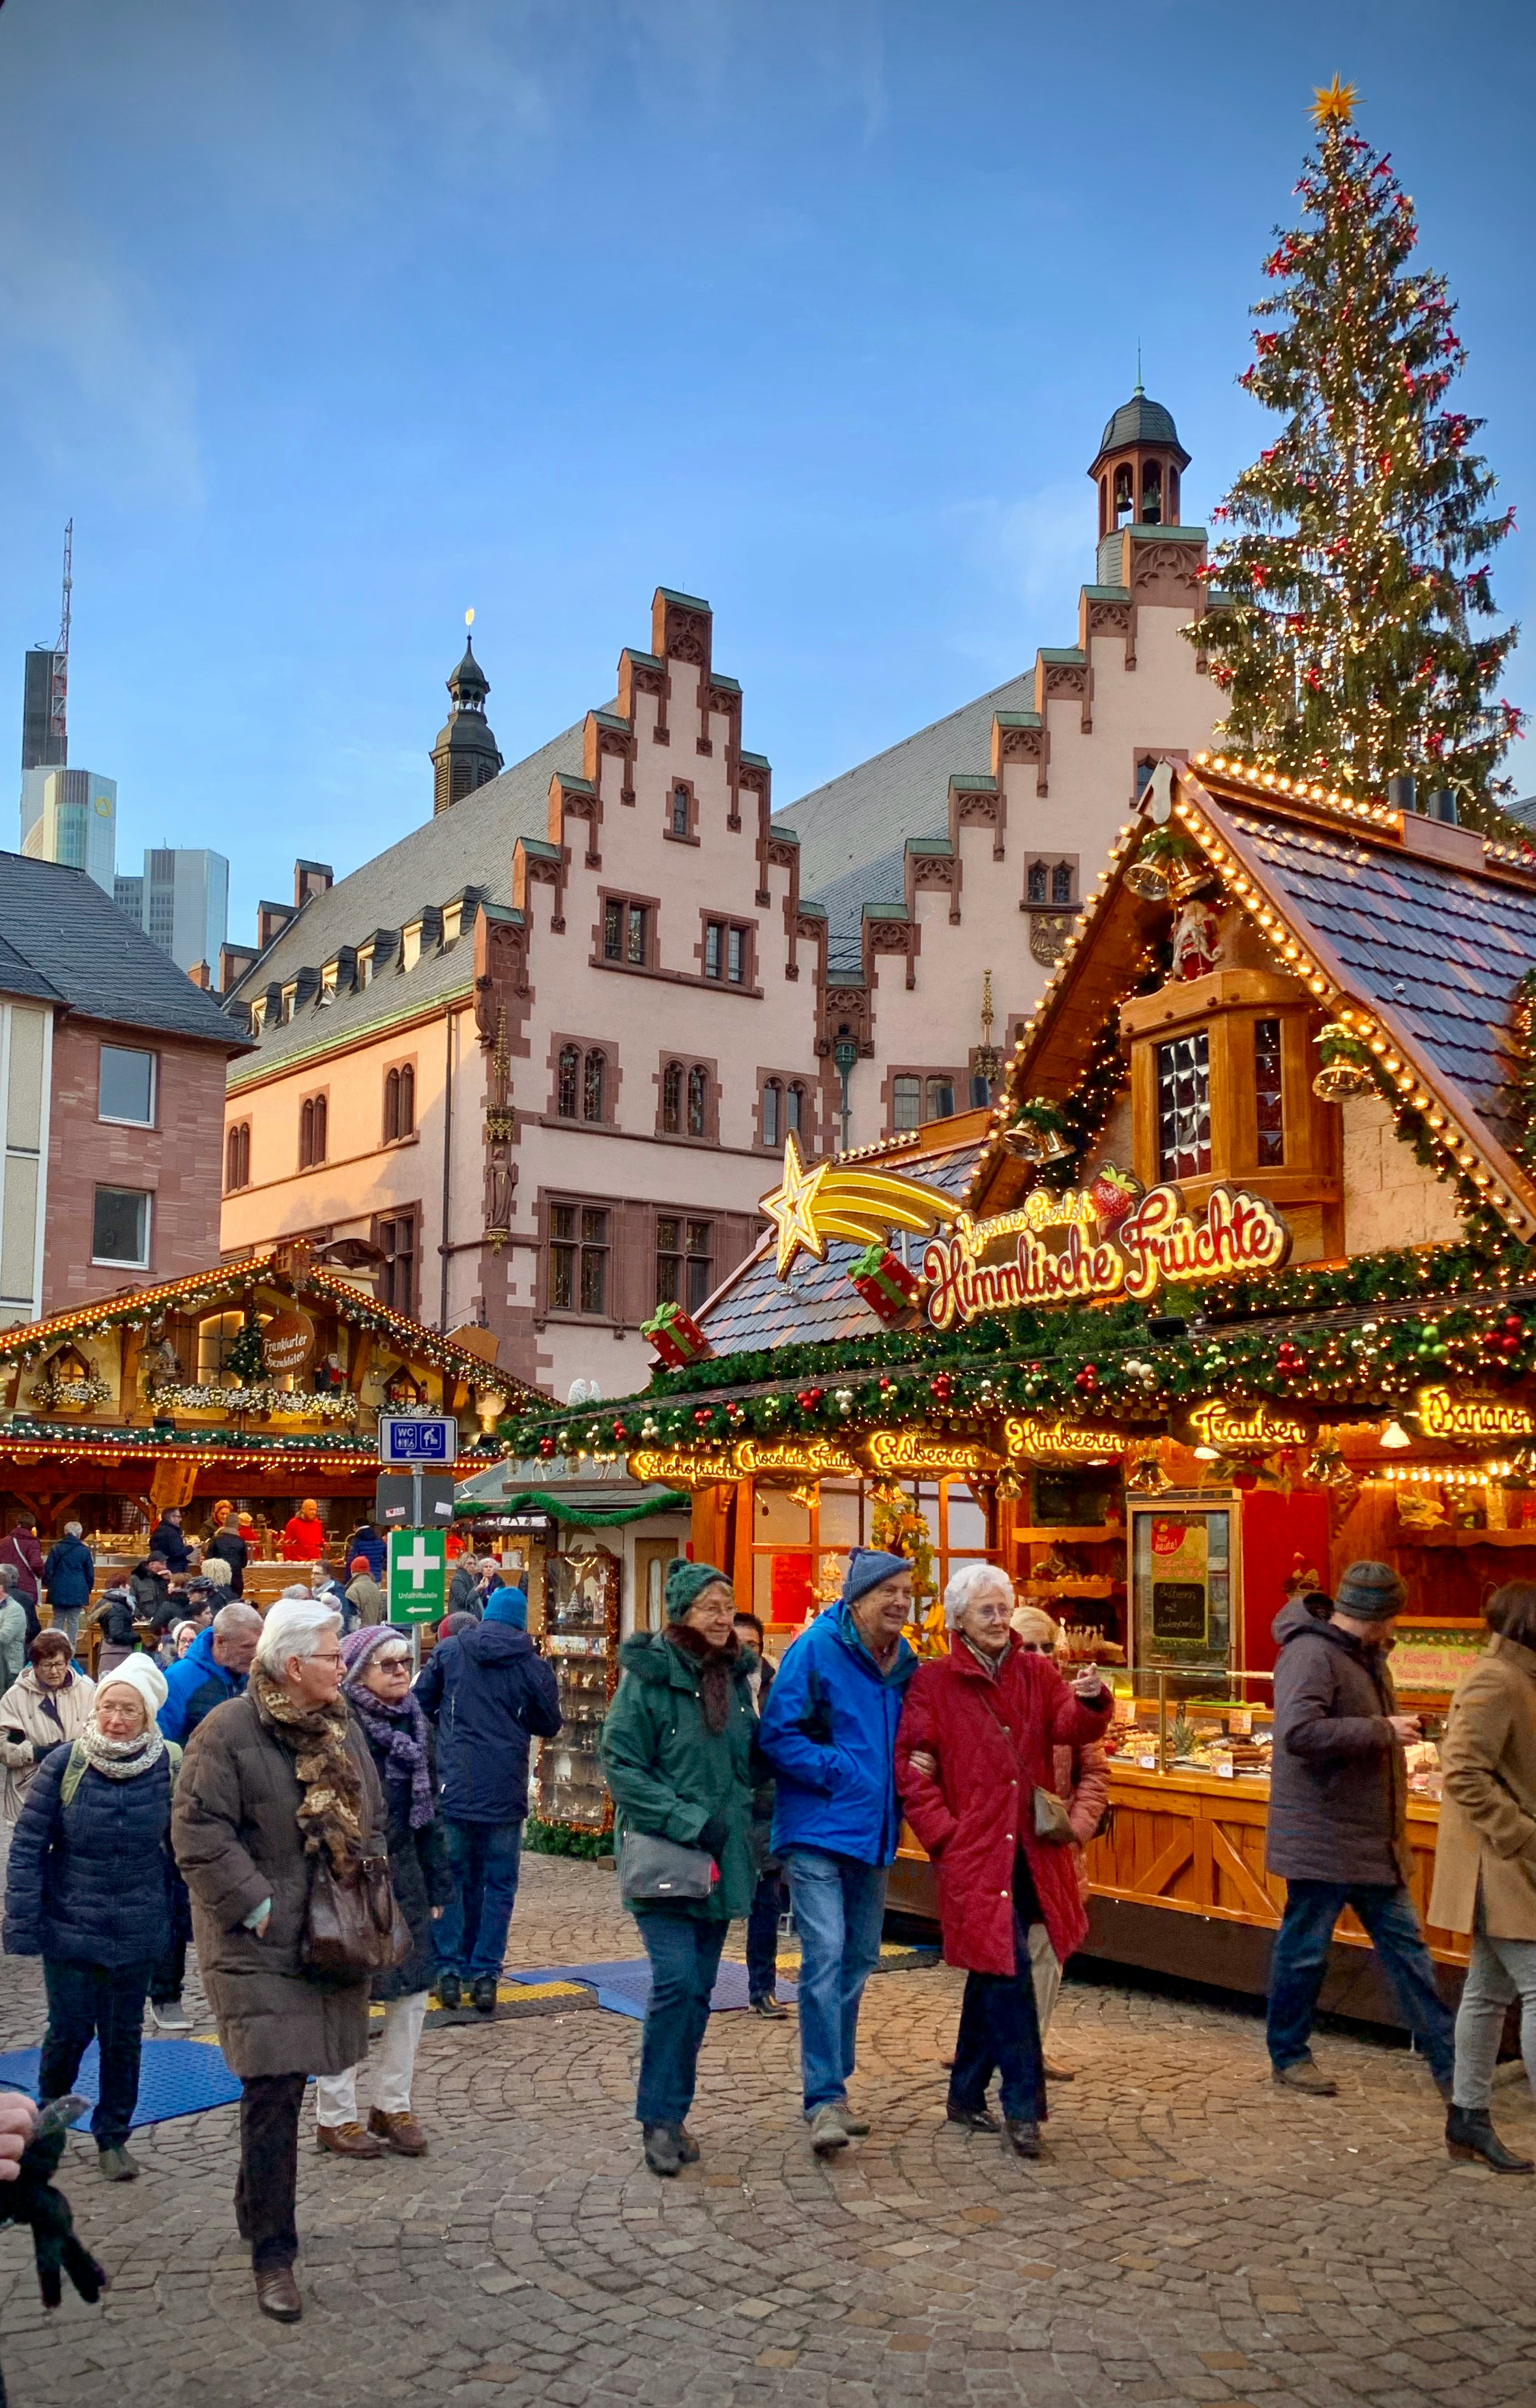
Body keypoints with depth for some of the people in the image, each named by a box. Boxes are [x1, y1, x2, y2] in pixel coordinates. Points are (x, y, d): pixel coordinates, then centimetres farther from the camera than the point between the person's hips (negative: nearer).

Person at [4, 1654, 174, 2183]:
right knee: (69, 2031, 4)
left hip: (137, 1932, 1)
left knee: (123, 2036, 10)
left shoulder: (166, 1767, -8)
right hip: (70, 1927, -1)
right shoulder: (64, 1764, -11)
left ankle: (113, 2136, 29)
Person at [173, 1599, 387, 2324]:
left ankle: (261, 2207, 34)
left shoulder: (342, 1730, 9)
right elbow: (199, 1831, -16)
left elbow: (373, 1820, 18)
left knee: (285, 2084, 15)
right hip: (259, 1947, -6)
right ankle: (272, 2251, 2)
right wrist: (255, 1906, -17)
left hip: (332, 1936, 6)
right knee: (273, 2090, -8)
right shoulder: (227, 1732, -14)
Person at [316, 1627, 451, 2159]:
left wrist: (436, 1885, 13)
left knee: (412, 1994, 10)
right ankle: (335, 2116, 18)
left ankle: (392, 2105, 24)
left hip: (401, 1877, 7)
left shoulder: (415, 1724, 8)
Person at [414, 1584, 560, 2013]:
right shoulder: (533, 1666, -1)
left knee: (453, 1877, 11)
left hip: (454, 1785, 1)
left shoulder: (449, 1651, 1)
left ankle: (449, 1970, 9)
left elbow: (421, 1704, 6)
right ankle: (484, 1975, 6)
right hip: (505, 1793, -1)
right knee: (498, 1883, 8)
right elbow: (549, 1725, 8)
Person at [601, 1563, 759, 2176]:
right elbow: (622, 1767, -13)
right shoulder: (647, 1678, -10)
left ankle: (672, 2112, 21)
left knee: (699, 1990, 9)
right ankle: (659, 2118, 0)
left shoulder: (735, 1677, 9)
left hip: (721, 1860, 6)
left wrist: (737, 1822, 11)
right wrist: (688, 1822, -17)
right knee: (676, 1980, -14)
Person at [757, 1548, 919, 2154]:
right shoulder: (817, 1648, -12)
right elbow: (777, 1734, -15)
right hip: (817, 1829, -7)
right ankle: (825, 2100, -8)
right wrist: (841, 1773, -18)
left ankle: (833, 2087, 27)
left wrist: (902, 1785, 3)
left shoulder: (904, 1662, 7)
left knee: (858, 1959, 13)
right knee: (824, 1955, -14)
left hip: (872, 1833, 7)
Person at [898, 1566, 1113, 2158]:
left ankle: (966, 2097, 28)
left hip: (1030, 1849, 5)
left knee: (993, 1972, 14)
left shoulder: (1036, 1673, 9)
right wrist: (943, 1833, -12)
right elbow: (912, 1764, -5)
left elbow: (1070, 1729, -6)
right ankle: (1022, 2107, -2)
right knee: (1009, 1970, -11)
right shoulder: (933, 1682, -3)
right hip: (974, 1850, -4)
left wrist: (1091, 1702, -27)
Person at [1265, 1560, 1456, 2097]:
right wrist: (1383, 1731, -25)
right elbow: (1299, 1732, -32)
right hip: (1322, 1836, -9)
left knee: (1404, 1944, 11)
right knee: (1305, 1949, 5)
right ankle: (1288, 2055, 20)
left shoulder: (1363, 1656, 12)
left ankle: (1449, 2062, 17)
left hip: (1373, 1838, 9)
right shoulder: (1311, 1655, -19)